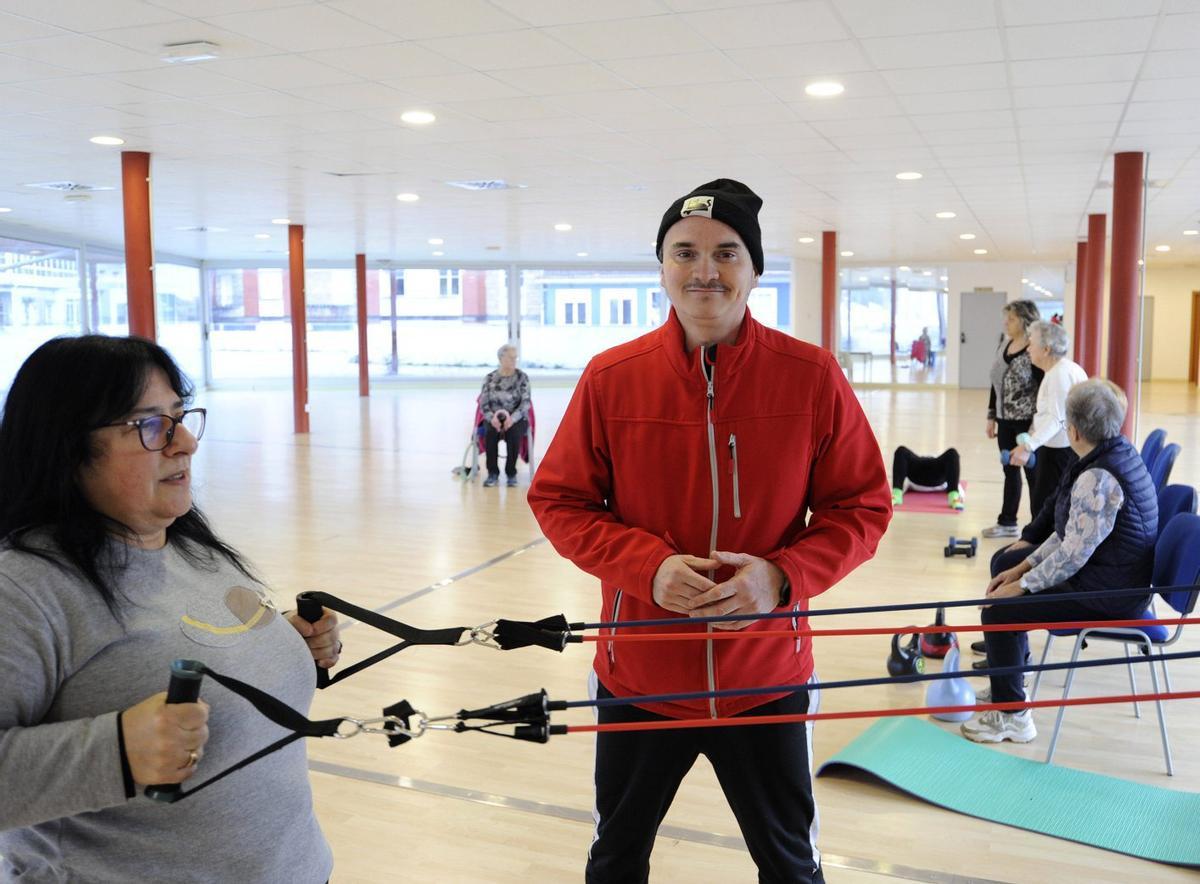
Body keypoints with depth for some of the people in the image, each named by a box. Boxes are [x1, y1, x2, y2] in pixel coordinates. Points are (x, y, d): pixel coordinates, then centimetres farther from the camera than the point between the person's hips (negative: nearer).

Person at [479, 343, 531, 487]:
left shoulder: (522, 377, -1)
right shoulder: (489, 378, 3)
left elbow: (526, 402, -9)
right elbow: (483, 403, 0)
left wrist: (512, 418, -25)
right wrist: (492, 417, -21)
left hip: (517, 418, -1)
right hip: (495, 418, 1)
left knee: (514, 432, -34)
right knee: (490, 431, -32)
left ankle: (511, 473, -19)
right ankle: (493, 473, -21)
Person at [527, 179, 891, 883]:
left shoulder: (812, 375, -9)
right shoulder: (611, 377, -8)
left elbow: (863, 506, -3)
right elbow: (559, 500, -2)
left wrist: (783, 575, -21)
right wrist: (648, 566, -19)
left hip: (767, 678, 0)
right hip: (639, 677, 1)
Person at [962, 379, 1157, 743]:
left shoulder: (1097, 478, -27)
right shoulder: (1120, 452, 5)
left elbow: (1073, 554, -26)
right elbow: (1072, 532, 10)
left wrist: (1022, 584, -14)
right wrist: (1024, 567, 8)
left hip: (1106, 597, -11)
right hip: (1117, 579, 11)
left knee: (998, 609, -11)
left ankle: (1011, 715, 4)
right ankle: (1009, 685, 33)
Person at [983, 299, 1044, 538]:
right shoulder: (1004, 345, 7)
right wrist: (992, 416, 14)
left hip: (1027, 421, -7)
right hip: (1005, 419, 7)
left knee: (1033, 474, 2)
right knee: (1010, 471, 16)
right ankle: (1007, 523, 27)